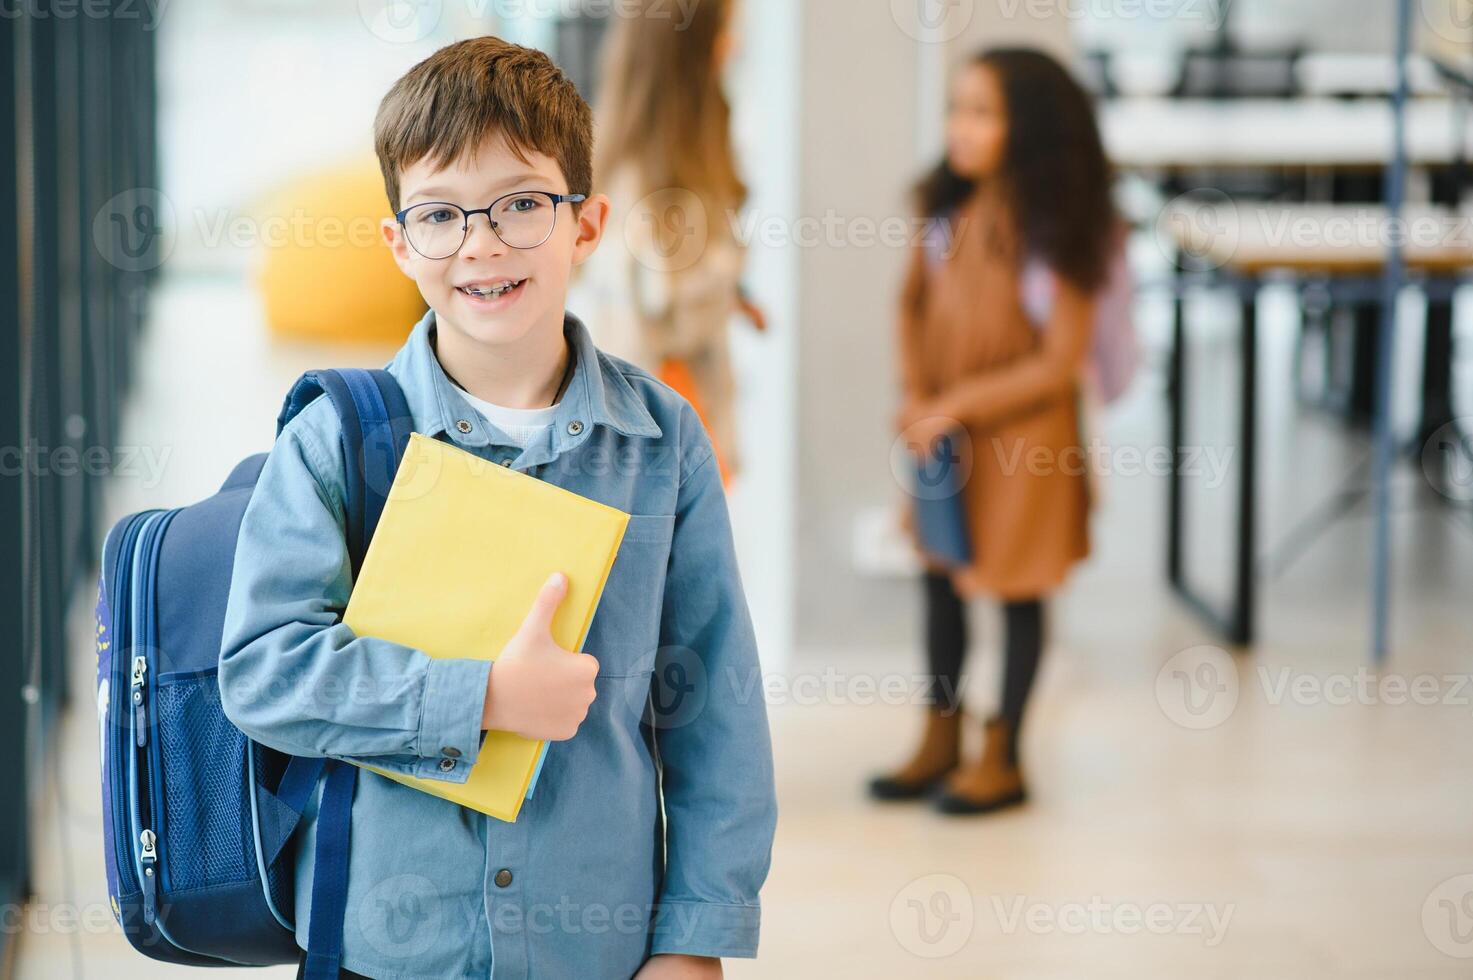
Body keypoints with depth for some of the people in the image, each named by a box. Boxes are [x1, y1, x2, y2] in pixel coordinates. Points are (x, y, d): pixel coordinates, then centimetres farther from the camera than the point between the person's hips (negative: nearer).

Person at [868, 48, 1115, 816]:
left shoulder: (1052, 232, -19)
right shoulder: (947, 211, -3)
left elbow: (1059, 363, -17)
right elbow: (912, 303, 9)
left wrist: (959, 404, -18)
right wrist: (915, 395, -5)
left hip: (1022, 436, -6)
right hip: (945, 433, 6)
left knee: (1017, 592, 7)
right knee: (939, 579, 15)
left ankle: (1001, 758, 20)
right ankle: (941, 740, 30)